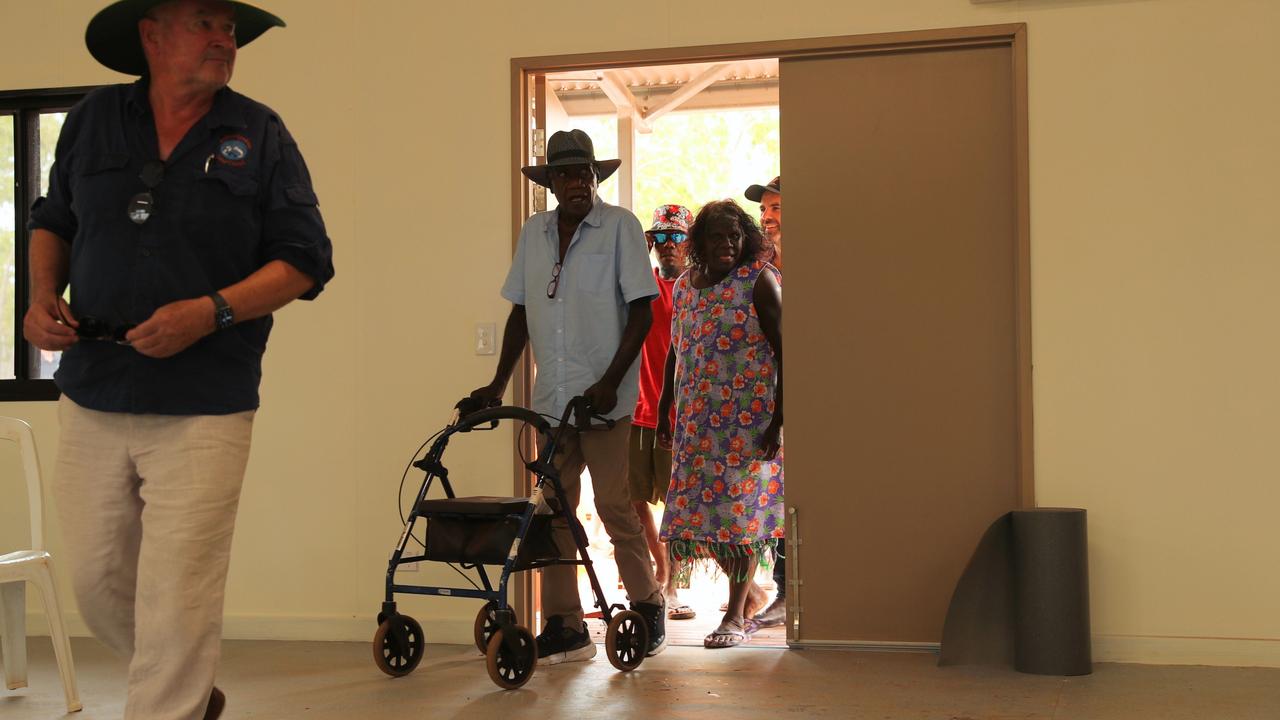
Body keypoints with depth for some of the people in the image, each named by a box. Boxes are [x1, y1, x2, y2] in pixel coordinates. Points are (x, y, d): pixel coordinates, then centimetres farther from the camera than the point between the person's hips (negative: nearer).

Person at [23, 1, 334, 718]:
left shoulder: (259, 135, -1)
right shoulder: (92, 121, 7)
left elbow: (305, 260, -3)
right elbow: (52, 222, 20)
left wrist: (209, 311, -16)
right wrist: (43, 297, 0)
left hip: (203, 410, -4)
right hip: (93, 398, 4)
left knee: (175, 603, -6)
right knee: (98, 579, 14)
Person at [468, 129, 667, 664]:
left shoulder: (620, 226, -3)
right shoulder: (533, 233, 11)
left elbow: (642, 312, -7)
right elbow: (520, 312, 17)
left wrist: (610, 382, -15)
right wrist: (498, 383, 11)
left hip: (604, 397, -5)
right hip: (551, 397, 5)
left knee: (614, 505, -3)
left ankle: (648, 610, 14)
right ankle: (565, 628, 12)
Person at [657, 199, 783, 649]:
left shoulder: (759, 280, -5)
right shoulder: (684, 285, 12)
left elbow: (783, 348, -9)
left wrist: (779, 417, -16)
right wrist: (664, 410, 17)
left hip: (748, 416, -6)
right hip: (697, 418, 6)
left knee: (740, 506, -6)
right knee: (705, 508, 5)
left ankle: (736, 615, 3)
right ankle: (749, 600, 22)